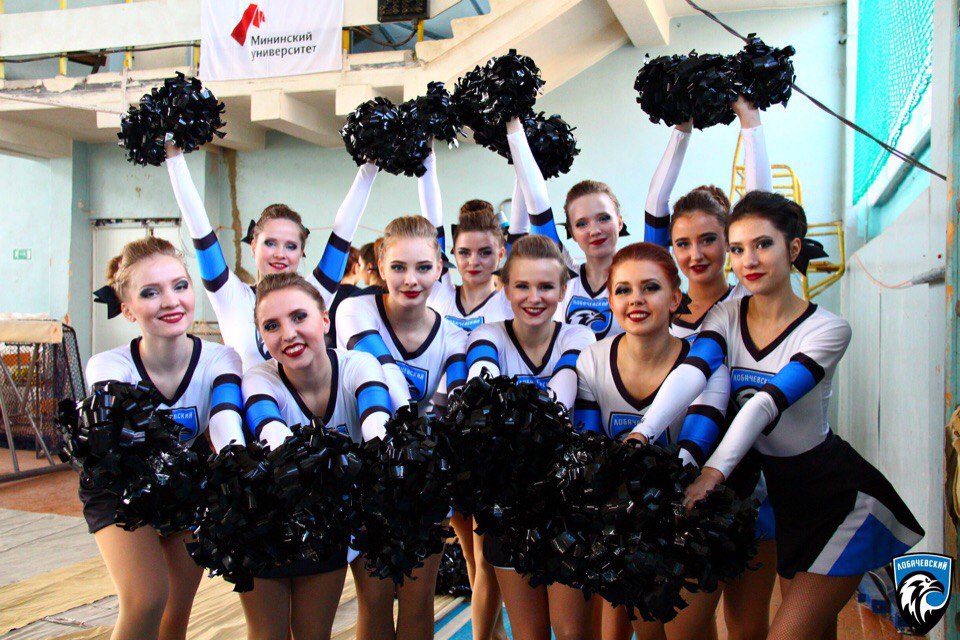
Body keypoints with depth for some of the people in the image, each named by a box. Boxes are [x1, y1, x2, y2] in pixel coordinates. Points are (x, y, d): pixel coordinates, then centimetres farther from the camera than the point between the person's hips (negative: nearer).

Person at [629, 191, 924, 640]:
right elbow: (691, 373, -25)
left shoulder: (827, 329, -17)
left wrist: (712, 473, -44)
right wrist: (642, 434, -43)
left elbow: (766, 403, -32)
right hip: (780, 494, 5)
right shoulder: (726, 316, -6)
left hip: (841, 498, -4)